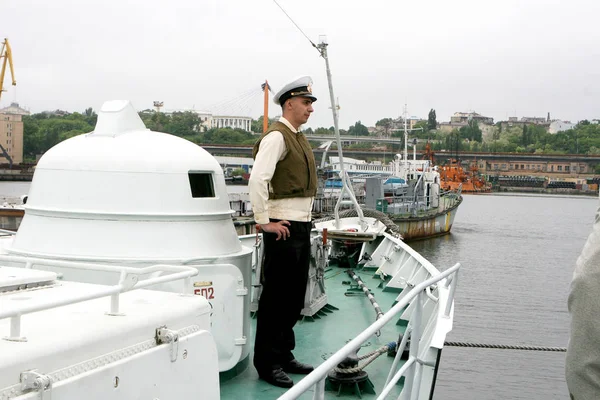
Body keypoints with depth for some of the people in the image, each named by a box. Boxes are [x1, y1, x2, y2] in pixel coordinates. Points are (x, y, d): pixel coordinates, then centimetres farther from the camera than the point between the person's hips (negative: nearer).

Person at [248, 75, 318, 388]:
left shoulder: (299, 138, 17)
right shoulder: (276, 136, -13)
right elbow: (257, 180, -23)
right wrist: (264, 222, -21)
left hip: (302, 225, 9)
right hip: (283, 229, -9)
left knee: (294, 297, 14)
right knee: (276, 296, -2)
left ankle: (284, 356, 25)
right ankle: (267, 363, 7)